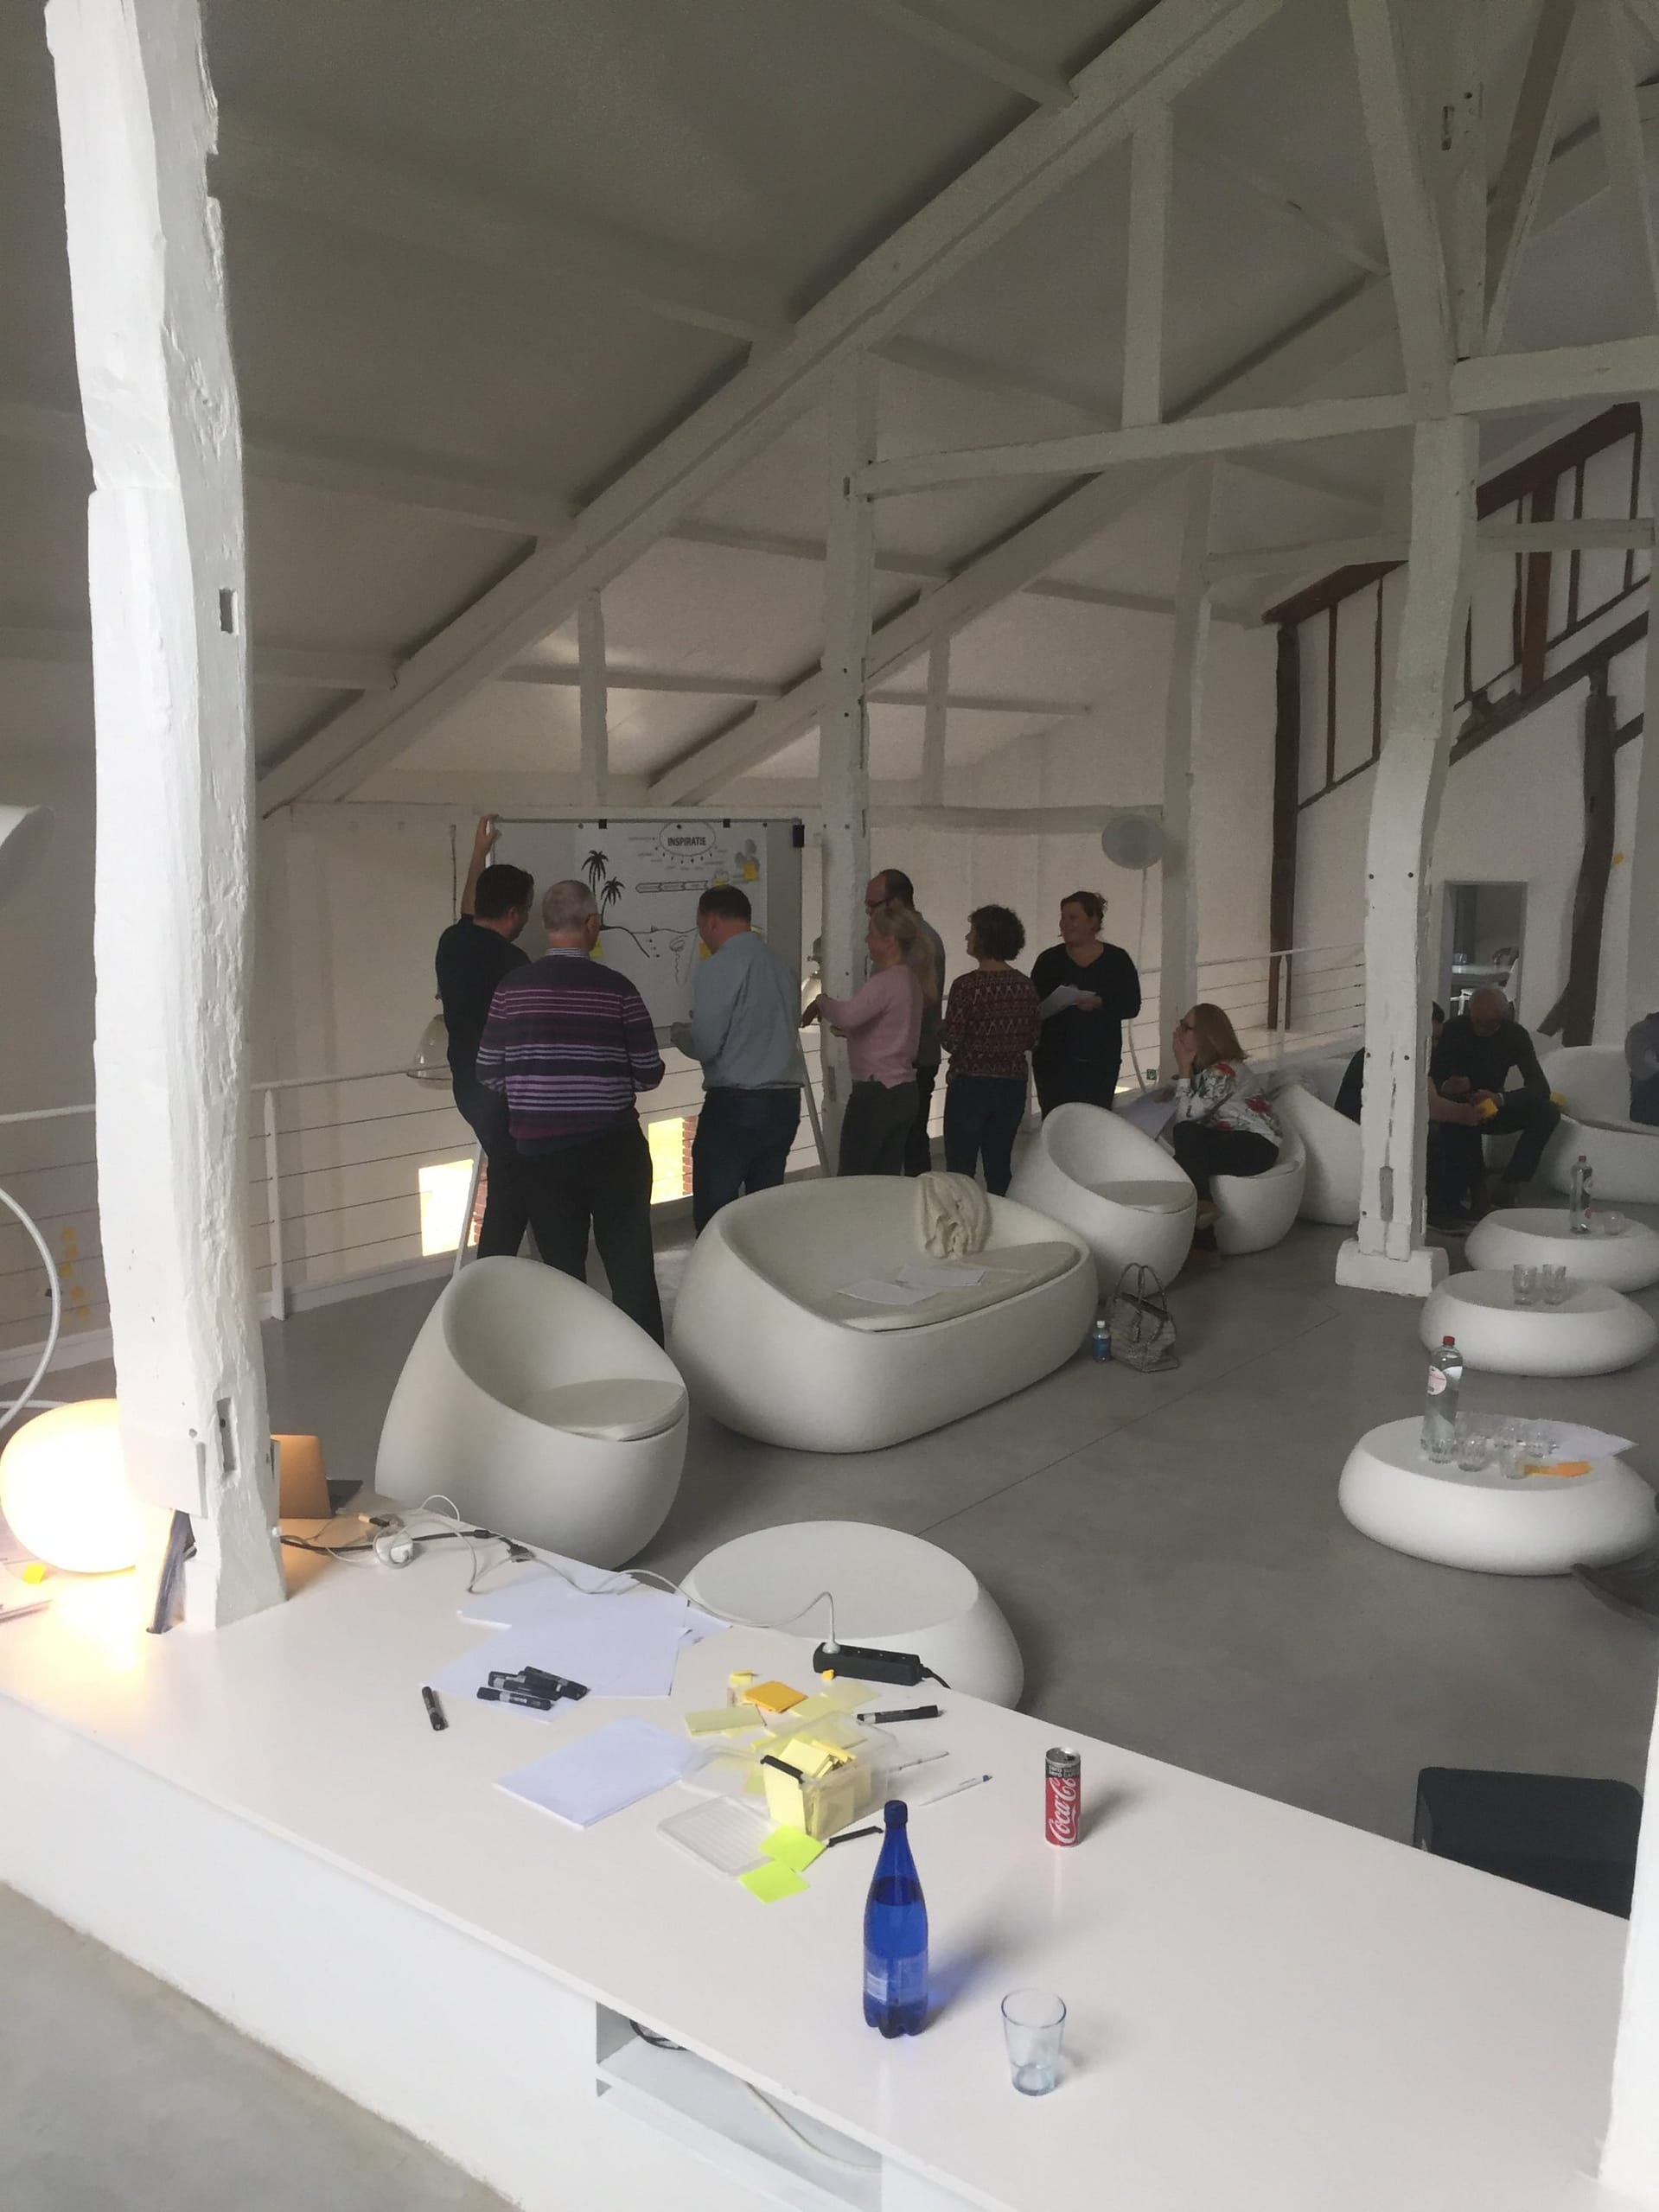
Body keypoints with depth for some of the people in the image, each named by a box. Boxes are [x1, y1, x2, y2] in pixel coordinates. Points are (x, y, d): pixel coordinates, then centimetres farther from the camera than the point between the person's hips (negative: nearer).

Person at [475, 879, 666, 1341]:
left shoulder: (512, 988, -2)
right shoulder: (616, 989, -7)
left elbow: (489, 1073, 3)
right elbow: (648, 1075, -4)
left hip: (539, 1148, 2)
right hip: (612, 1146, -2)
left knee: (561, 1267, 12)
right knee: (630, 1266, 6)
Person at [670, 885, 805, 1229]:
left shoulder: (717, 968, -10)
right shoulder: (778, 963, 10)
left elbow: (704, 1046, -13)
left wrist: (678, 1031, 10)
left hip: (735, 1105, -7)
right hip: (785, 1101, 7)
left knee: (712, 1214, 0)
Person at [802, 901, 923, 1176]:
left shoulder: (886, 981, -15)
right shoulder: (910, 981, 14)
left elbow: (848, 1014, -31)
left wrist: (820, 1003, -13)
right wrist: (848, 1031, 15)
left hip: (876, 1094, -9)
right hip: (904, 1091, 9)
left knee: (852, 1181, -4)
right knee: (888, 1179, 9)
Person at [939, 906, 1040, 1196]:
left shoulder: (967, 985, -15)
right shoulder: (1026, 986, 1)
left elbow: (951, 1040, -14)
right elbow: (1032, 1038, 8)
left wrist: (941, 1026, 6)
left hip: (970, 1084, -5)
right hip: (1013, 1084, 5)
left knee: (960, 1167, 3)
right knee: (1000, 1165, 14)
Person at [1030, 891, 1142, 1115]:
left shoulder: (1117, 960, 3)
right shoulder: (1049, 960, 6)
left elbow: (1132, 1006, -2)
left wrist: (1100, 1003, -18)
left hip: (1100, 1062, -1)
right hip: (1053, 1060, 1)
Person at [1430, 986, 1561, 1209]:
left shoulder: (1516, 1035, -12)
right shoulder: (1455, 1029, -15)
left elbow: (1541, 1088, -20)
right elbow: (1432, 1078, -16)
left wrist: (1499, 1099, -39)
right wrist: (1445, 1088, -42)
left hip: (1494, 1108, 3)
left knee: (1549, 1112, -22)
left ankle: (1508, 1186, -21)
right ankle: (1475, 1186, -17)